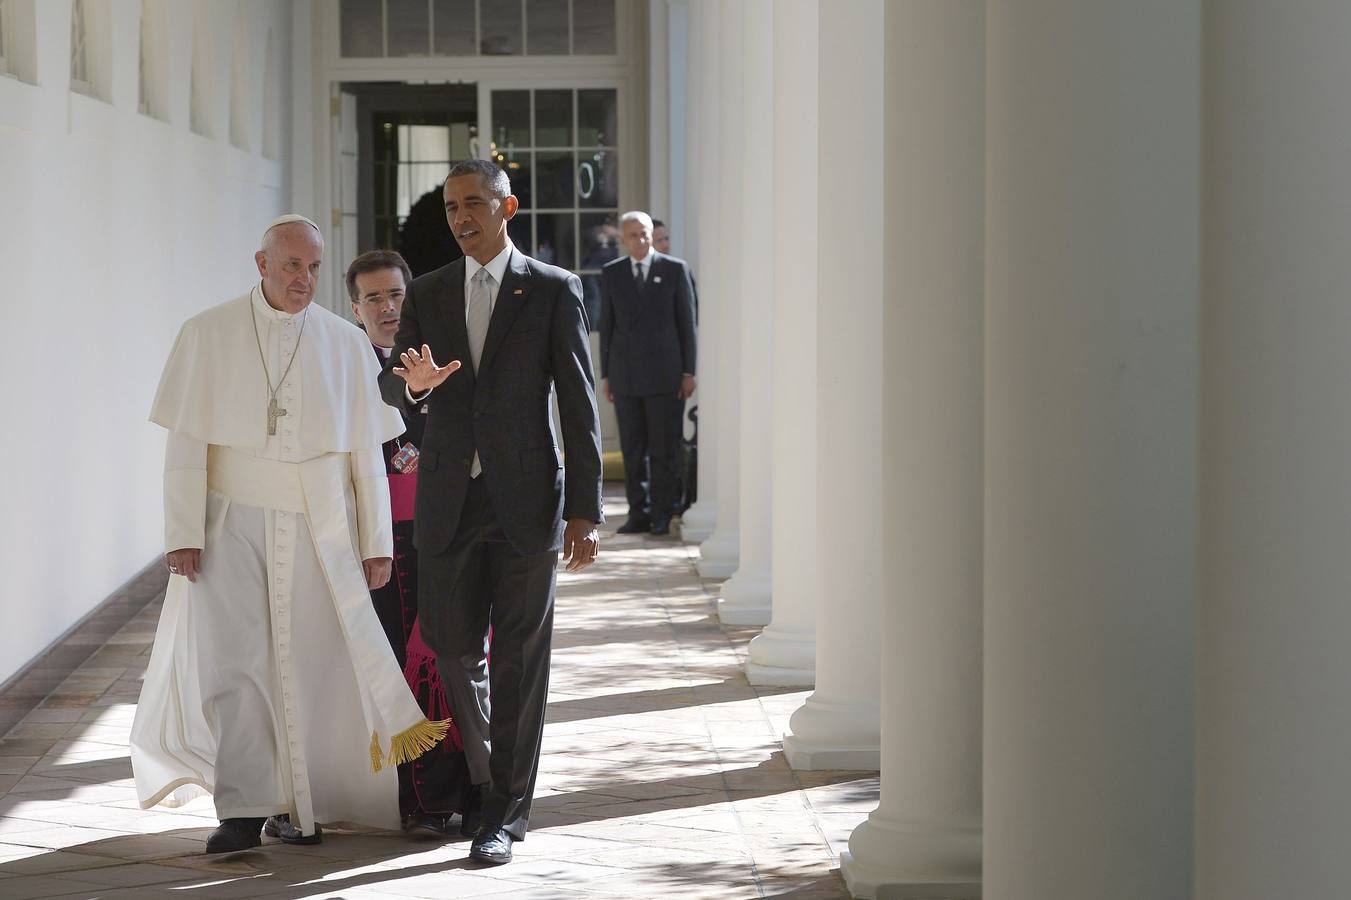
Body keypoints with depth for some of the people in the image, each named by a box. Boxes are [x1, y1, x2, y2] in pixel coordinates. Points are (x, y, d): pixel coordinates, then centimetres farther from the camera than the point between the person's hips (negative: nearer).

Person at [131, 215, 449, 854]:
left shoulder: (345, 344, 4)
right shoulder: (207, 335, 0)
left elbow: (366, 451, 7)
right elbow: (186, 443, -1)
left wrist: (377, 542, 3)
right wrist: (183, 534, -9)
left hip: (319, 531, 1)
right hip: (232, 521, -1)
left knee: (306, 664, 0)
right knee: (231, 663, -9)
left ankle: (294, 805, 12)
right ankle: (243, 809, -5)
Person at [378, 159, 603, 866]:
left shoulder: (553, 291, 0)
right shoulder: (427, 293, 11)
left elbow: (579, 406, -2)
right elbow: (389, 385, 9)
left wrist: (584, 512, -7)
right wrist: (414, 382, -18)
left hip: (525, 499, -3)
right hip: (448, 500, 3)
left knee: (519, 661, 0)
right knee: (452, 649, 6)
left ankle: (507, 810, 8)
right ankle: (488, 776, 28)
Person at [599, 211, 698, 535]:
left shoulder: (675, 269, 3)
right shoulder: (611, 274, 9)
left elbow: (687, 322, 3)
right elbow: (606, 326, 11)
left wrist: (688, 372, -2)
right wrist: (605, 374, 7)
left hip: (665, 372, -2)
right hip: (625, 376, 2)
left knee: (664, 449, -1)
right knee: (632, 450, 3)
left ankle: (662, 516, 5)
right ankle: (639, 514, 8)